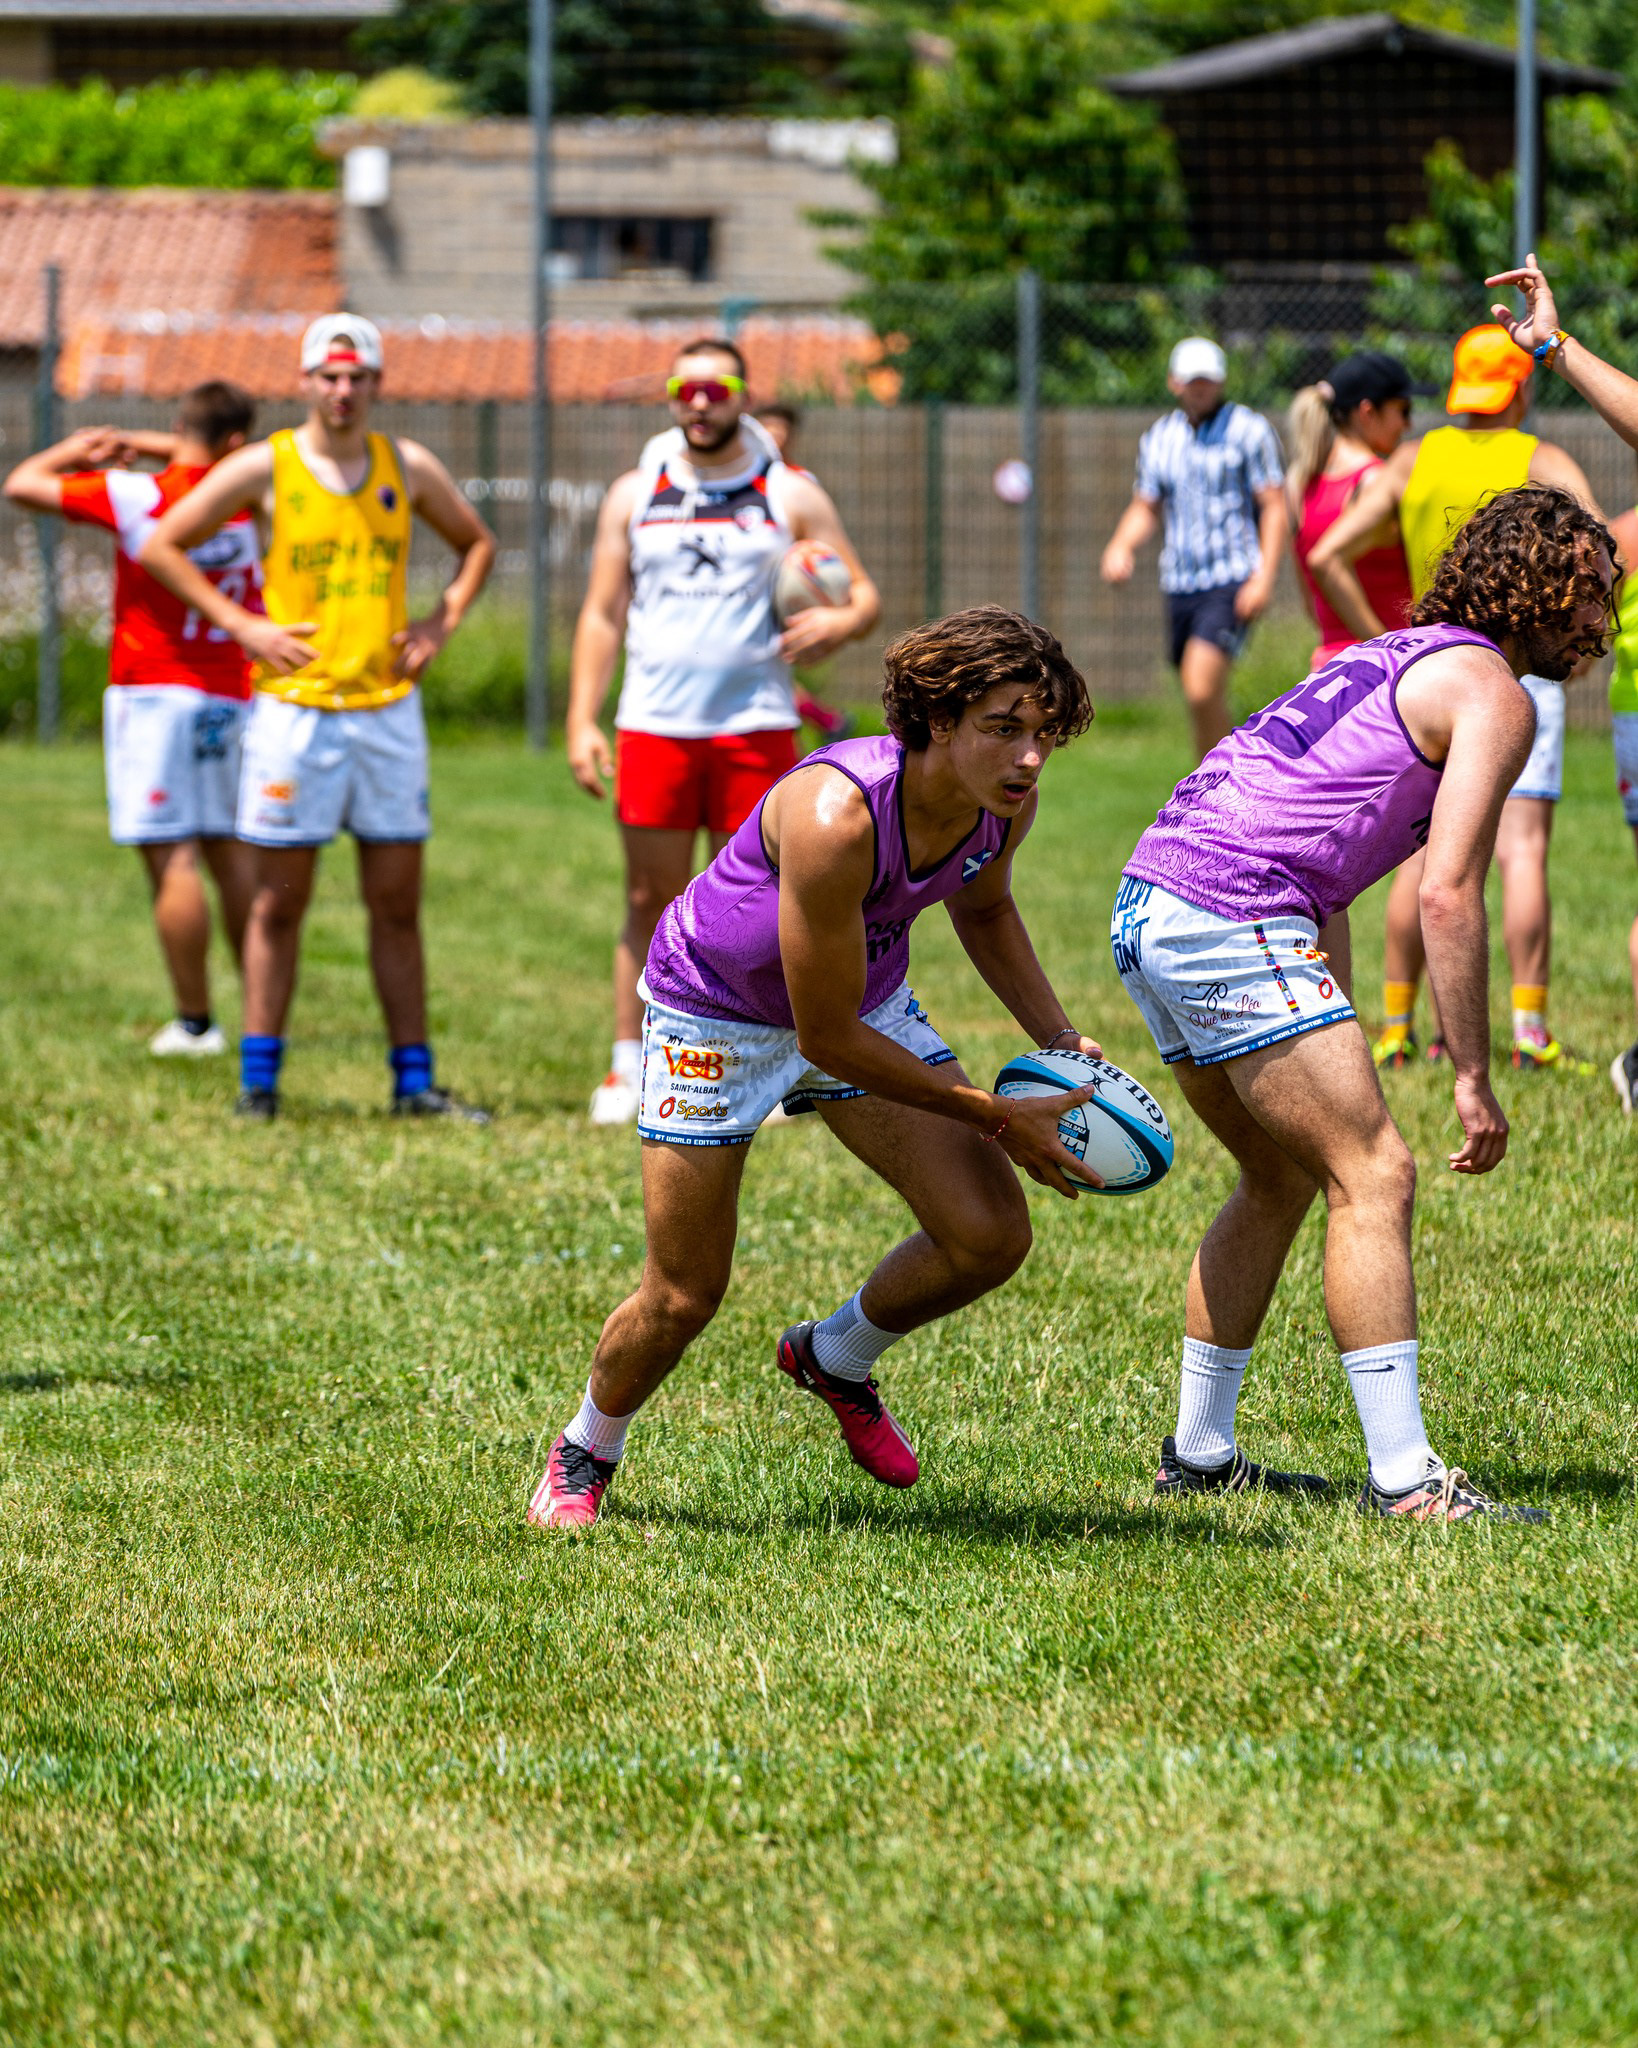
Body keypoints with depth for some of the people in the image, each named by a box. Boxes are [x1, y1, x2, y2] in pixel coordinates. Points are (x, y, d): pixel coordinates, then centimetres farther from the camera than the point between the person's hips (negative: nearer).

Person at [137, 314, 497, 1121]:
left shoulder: (408, 467, 7)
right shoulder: (264, 467, -2)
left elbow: (475, 542, 23)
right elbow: (161, 545, 1)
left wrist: (441, 622, 6)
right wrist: (240, 624, -7)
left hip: (388, 708, 3)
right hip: (293, 710, -3)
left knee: (398, 903, 5)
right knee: (279, 901, 0)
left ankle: (414, 1079, 9)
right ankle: (258, 1080, 5)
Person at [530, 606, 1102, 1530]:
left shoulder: (1005, 802, -19)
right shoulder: (836, 817, -41)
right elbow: (828, 1039, -31)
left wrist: (1062, 1040, -3)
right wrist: (999, 1119, -26)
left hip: (868, 995, 6)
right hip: (717, 1017, -6)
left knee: (991, 1235, -8)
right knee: (684, 1297, -2)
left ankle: (836, 1357, 23)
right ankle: (584, 1456, 30)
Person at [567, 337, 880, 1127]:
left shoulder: (789, 496, 6)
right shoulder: (634, 495, 11)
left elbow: (865, 596, 7)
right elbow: (601, 613, 11)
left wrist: (836, 624, -18)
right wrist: (581, 722, 2)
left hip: (756, 728, -1)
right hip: (652, 727, 1)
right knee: (651, 902, 2)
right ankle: (629, 1069, 7)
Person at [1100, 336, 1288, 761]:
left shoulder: (1249, 430, -1)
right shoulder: (1158, 438, 13)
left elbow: (1274, 506, -4)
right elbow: (1145, 508, 23)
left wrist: (1264, 578, -15)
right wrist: (1120, 547, 1)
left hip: (1232, 583, -6)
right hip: (1179, 585, 6)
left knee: (1203, 691, -21)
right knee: (1202, 704, 8)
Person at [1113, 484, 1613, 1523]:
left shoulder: (1402, 659, 27)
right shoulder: (1493, 694, -3)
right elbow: (1449, 897, -12)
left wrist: (1341, 1049, 24)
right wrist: (1474, 1079, -9)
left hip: (1149, 904, 10)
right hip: (1232, 920, -10)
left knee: (1284, 1179, 22)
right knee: (1375, 1174, -9)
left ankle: (1200, 1449, 27)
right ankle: (1407, 1482, -14)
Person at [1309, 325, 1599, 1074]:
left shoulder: (1413, 463, 5)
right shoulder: (1545, 465, -4)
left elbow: (1327, 557, 0)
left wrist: (1379, 642, 4)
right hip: (1521, 670, -3)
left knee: (1423, 856, 8)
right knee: (1521, 851, -6)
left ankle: (1396, 1026, 7)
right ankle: (1529, 1028, -12)